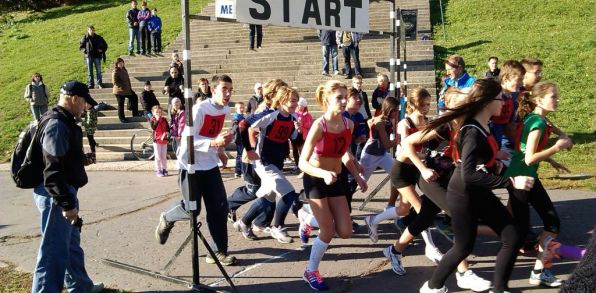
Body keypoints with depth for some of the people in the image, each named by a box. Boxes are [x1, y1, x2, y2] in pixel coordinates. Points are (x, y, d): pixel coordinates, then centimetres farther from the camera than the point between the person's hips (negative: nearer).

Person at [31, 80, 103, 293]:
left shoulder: (65, 122, 11)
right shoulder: (57, 126, -22)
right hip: (56, 195, -11)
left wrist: (81, 160, 9)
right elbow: (53, 171, -27)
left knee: (72, 243, 23)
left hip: (66, 191, 11)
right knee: (55, 250, -3)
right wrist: (67, 204, -26)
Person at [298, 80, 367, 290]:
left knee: (345, 232, 1)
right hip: (316, 180, -6)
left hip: (337, 179, 6)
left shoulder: (348, 124, -5)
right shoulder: (319, 126, -23)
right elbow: (302, 163, -24)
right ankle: (311, 272, 18)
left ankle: (312, 220, 28)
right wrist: (324, 174, -39)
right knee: (328, 233, -5)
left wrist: (357, 177, 7)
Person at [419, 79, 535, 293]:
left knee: (512, 239, 6)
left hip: (481, 194, 9)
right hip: (463, 196, -8)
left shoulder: (483, 126, 1)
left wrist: (495, 163, 5)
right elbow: (469, 175, -35)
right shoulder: (473, 132, -26)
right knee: (464, 247, 7)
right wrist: (510, 182, -35)